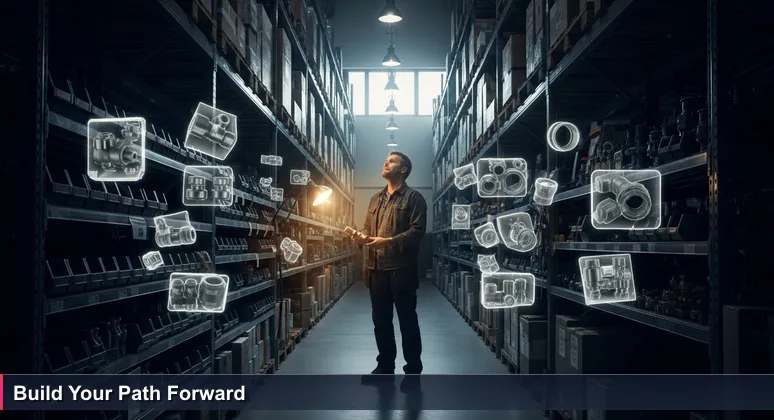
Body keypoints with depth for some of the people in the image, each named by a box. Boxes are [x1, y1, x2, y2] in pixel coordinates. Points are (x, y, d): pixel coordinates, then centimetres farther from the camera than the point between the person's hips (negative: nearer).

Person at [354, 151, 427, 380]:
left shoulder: (414, 198, -2)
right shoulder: (376, 198, 19)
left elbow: (417, 230, -11)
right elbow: (368, 227, 20)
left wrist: (389, 241, -21)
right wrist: (362, 236, -3)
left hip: (402, 268, -6)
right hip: (376, 268, 6)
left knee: (407, 320, 2)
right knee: (380, 319, 12)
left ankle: (413, 370, 12)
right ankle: (385, 366, 25)